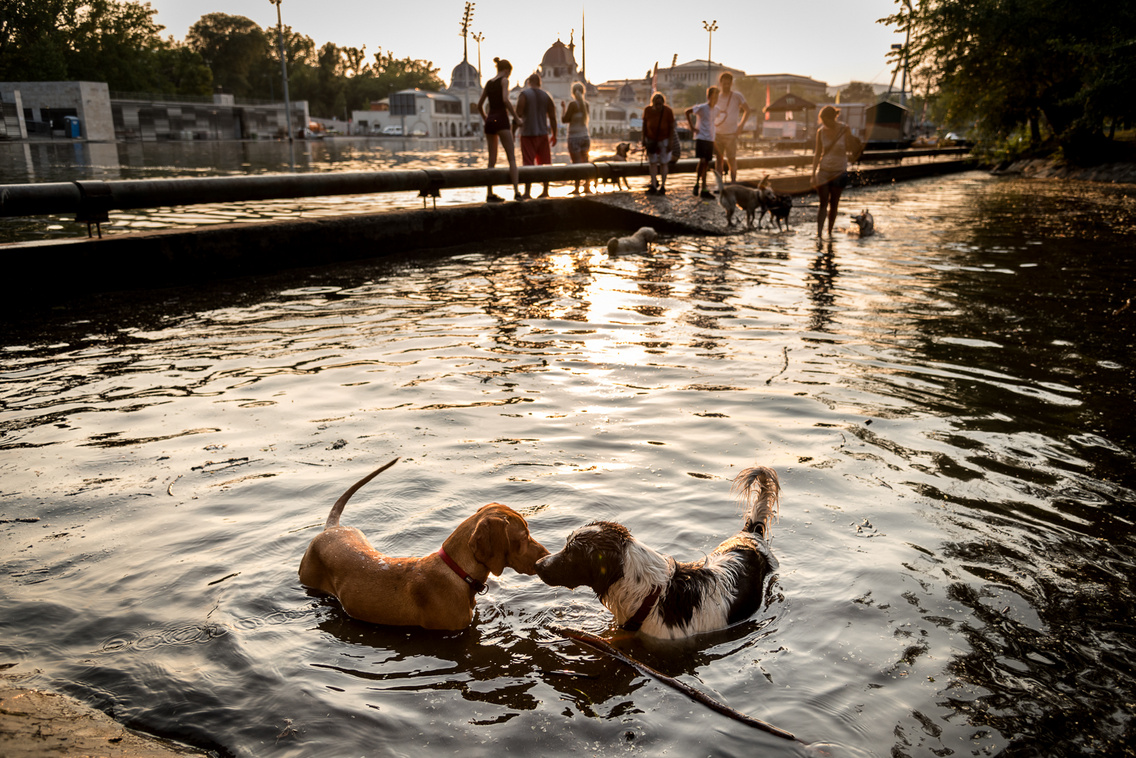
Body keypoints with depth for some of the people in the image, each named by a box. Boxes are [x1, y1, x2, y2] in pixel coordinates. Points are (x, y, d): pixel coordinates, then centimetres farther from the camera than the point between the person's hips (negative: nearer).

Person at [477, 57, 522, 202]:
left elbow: (479, 105, 17)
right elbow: (505, 100, -16)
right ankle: (516, 191, -18)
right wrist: (516, 117, -10)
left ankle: (490, 194, 8)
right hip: (501, 120, -6)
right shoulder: (504, 80, -1)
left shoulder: (488, 83, 17)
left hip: (490, 121, 6)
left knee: (492, 159, 9)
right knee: (511, 157, -7)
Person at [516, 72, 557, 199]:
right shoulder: (546, 96, 7)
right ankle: (545, 191, 14)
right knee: (544, 163, 12)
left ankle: (527, 192, -10)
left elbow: (518, 113, -14)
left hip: (528, 133, -3)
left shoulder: (524, 94, -4)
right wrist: (554, 135, 13)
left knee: (528, 163, -4)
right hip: (543, 133, 4)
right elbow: (552, 118, 5)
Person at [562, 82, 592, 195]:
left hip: (574, 137, -6)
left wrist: (564, 108, 6)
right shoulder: (587, 104, 6)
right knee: (585, 162, 12)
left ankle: (577, 188, -6)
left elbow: (565, 119, -10)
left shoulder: (573, 104, -12)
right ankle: (587, 187, 14)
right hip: (585, 136, 6)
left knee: (576, 163, -5)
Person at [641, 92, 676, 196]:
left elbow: (671, 127, -11)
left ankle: (662, 187, 5)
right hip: (651, 139, 2)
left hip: (664, 139, -2)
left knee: (663, 163, 1)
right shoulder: (647, 110, -14)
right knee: (652, 162, -1)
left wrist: (670, 143, -14)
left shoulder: (668, 111, -18)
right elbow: (644, 124, -1)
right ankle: (653, 186, 1)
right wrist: (644, 139, -2)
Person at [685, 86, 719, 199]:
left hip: (710, 139, 7)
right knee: (702, 160, -18)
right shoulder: (702, 107, -8)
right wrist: (692, 127, -13)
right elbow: (687, 111, -14)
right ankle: (696, 184, -9)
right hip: (701, 138, -7)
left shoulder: (714, 109, 13)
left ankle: (704, 189, 13)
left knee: (706, 163, 8)